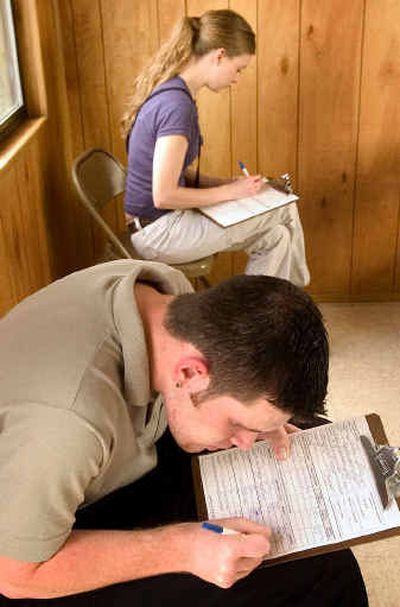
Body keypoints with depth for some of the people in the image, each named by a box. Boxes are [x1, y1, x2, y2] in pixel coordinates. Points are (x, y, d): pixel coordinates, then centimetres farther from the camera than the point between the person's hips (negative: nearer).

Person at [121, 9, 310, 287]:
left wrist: (227, 183, 3)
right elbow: (164, 196, -26)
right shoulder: (177, 104, -24)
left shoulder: (171, 91, 6)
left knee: (275, 237, 7)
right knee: (284, 212, -1)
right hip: (158, 233, -9)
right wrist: (230, 191, -14)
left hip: (160, 221, 9)